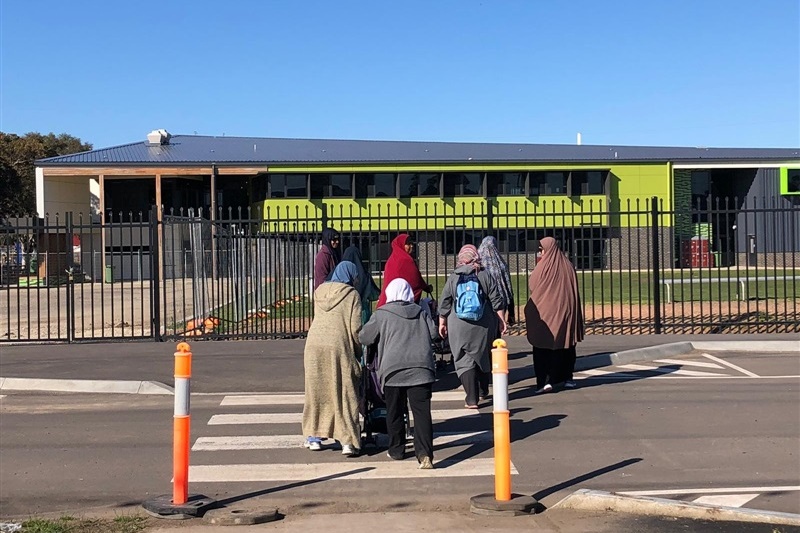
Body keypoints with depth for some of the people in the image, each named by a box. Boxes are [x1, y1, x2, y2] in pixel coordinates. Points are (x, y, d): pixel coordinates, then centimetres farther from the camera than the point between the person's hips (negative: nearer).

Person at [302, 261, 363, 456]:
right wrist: (358, 352, 10)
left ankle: (314, 437, 21)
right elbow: (355, 329, -5)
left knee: (316, 391, 15)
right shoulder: (352, 295, -1)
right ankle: (347, 441, -1)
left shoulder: (320, 291, 14)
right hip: (338, 347, -4)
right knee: (344, 394, 2)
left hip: (314, 345, 4)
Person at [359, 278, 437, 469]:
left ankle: (396, 450, 23)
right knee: (422, 411, -4)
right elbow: (433, 334, 16)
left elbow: (364, 337, 12)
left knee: (395, 412, 13)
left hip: (393, 368, -1)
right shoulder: (420, 312, 16)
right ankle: (424, 453, -15)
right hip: (421, 367, 2)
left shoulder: (382, 314, 7)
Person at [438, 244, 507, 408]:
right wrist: (502, 321, 6)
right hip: (484, 325, 2)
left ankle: (472, 399, -9)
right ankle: (483, 391, 36)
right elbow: (497, 301, -1)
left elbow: (444, 304, 4)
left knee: (465, 360, 0)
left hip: (459, 326, -2)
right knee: (483, 356, 20)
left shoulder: (453, 278, 0)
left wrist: (442, 323, 14)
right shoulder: (485, 276, -1)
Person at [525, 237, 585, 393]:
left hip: (544, 311, -4)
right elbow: (574, 289, 10)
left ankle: (546, 380, -10)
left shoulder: (543, 265, -10)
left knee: (543, 346, -1)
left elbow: (532, 285, -4)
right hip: (566, 310, 4)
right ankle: (567, 378, 18)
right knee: (565, 344, 14)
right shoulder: (568, 266, 4)